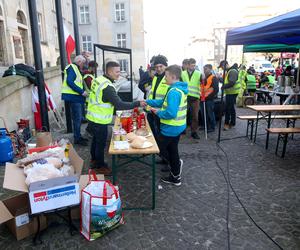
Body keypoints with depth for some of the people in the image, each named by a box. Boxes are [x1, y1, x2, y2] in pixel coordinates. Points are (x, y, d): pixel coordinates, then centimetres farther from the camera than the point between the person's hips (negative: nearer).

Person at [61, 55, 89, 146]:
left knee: (78, 118, 15)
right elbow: (69, 82, -23)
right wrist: (82, 91, -23)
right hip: (73, 97, -10)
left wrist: (83, 92, 9)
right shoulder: (72, 68, -10)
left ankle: (78, 136, 26)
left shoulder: (75, 69, 21)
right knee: (77, 118, -4)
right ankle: (77, 139, 5)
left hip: (76, 97, 10)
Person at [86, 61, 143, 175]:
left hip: (92, 117, 9)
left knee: (95, 140, 24)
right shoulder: (107, 87, -25)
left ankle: (94, 161, 43)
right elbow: (119, 105, -28)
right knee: (101, 144, 7)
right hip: (100, 121, -9)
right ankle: (100, 167, 25)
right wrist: (137, 103, -23)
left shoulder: (98, 80, 2)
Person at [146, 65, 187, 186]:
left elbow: (170, 113, -32)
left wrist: (158, 112, -14)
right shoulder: (179, 89, 8)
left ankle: (176, 165, 17)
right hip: (178, 126, 10)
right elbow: (164, 102, 13)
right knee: (172, 149, 19)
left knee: (159, 147, 10)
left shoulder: (174, 92, -25)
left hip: (171, 127, -10)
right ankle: (175, 177, 30)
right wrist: (147, 102, 9)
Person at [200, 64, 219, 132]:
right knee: (203, 113, 12)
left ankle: (212, 127, 11)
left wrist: (211, 96, -15)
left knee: (210, 113, 0)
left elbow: (216, 89, -14)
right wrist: (201, 95, 12)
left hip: (209, 99, -8)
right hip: (203, 99, 8)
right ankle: (206, 126, 26)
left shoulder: (213, 78, -8)